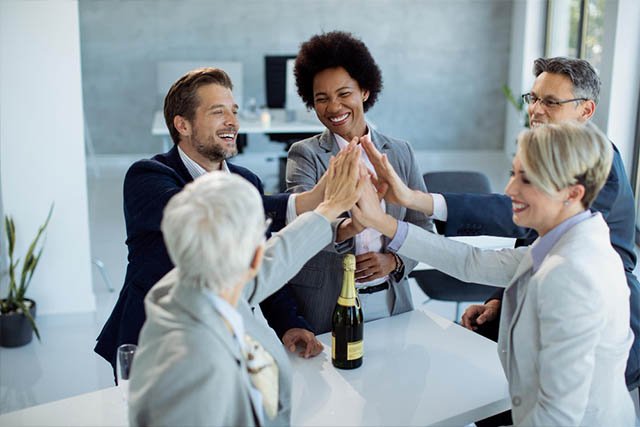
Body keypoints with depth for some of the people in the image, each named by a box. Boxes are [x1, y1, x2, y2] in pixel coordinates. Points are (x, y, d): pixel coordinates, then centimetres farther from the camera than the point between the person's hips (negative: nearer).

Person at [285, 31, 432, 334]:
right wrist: (345, 229, -39)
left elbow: (423, 227, 8)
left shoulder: (400, 153, 6)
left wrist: (394, 261, -10)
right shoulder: (305, 155, -3)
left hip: (390, 302, 3)